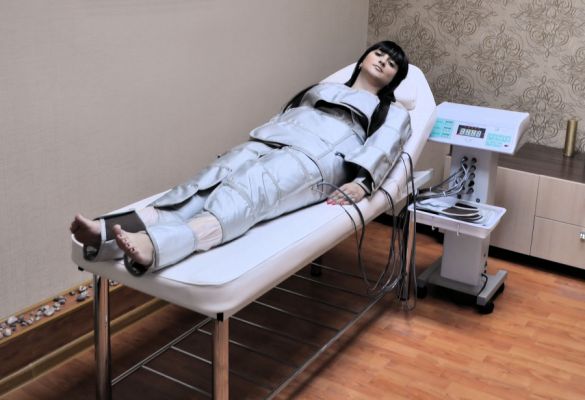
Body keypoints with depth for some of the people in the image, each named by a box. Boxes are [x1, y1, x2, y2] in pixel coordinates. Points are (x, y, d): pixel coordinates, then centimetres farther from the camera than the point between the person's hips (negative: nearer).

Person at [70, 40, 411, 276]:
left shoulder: (393, 113, 26)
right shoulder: (321, 88, 39)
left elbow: (383, 149, 4)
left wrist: (362, 181, -17)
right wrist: (247, 149, 12)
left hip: (315, 157, -4)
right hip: (263, 143, 5)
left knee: (246, 195, -36)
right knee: (207, 184, -27)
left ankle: (153, 247, -64)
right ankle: (110, 232, -52)